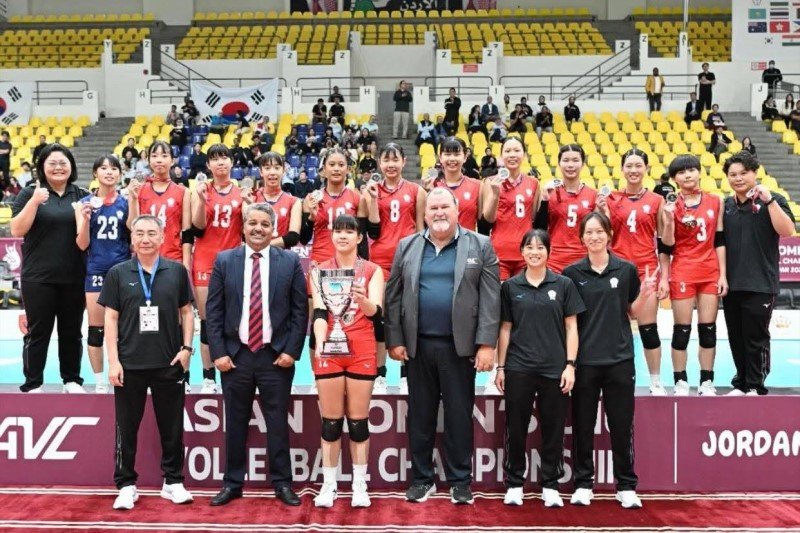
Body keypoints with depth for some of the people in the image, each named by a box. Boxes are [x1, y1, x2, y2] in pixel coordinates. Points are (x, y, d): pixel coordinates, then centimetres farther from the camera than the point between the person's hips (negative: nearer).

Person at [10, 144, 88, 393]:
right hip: (38, 278, -2)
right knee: (38, 332, 3)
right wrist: (34, 201, -18)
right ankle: (32, 385, 12)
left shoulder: (82, 195, 7)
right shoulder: (30, 193, 0)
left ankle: (72, 380, 23)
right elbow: (17, 230, -7)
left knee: (72, 331, 11)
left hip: (74, 278, 2)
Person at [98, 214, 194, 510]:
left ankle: (173, 482, 21)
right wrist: (113, 361, -5)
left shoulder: (177, 271, 3)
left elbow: (186, 311, 8)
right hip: (129, 364, 0)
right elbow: (110, 318, 1)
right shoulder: (118, 273, 2)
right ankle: (126, 485, 18)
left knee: (172, 427, 8)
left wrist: (186, 348, -3)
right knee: (126, 427, 7)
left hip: (169, 363, 0)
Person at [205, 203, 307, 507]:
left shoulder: (290, 262, 1)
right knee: (235, 423, 10)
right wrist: (218, 352, -5)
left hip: (276, 355, -1)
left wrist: (291, 351, -6)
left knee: (278, 422, 6)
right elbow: (213, 310, 2)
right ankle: (232, 483, 21)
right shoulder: (224, 260, 3)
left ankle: (281, 483, 16)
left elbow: (300, 311, 1)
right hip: (235, 354, 1)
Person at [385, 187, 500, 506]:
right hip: (418, 345, 2)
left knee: (459, 415, 5)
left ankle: (460, 481, 16)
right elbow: (394, 297, 7)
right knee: (420, 415, 9)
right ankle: (421, 478, 21)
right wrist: (394, 340, 0)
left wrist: (486, 344, -10)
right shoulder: (407, 247, 8)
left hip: (460, 345, -2)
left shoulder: (480, 246, 1)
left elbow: (490, 299, -4)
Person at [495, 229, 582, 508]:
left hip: (554, 369, 0)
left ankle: (550, 485, 18)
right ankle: (514, 483, 18)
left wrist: (570, 365, -4)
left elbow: (571, 328, 3)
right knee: (516, 429, 6)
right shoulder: (510, 287, 5)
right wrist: (500, 367, 4)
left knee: (553, 430, 6)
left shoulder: (564, 285, 3)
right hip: (518, 369, 1)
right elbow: (505, 329, 8)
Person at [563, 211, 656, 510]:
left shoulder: (626, 270, 3)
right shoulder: (572, 273, 2)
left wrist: (644, 295, -8)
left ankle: (626, 486, 16)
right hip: (585, 359, 0)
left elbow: (632, 312, 9)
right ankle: (583, 484, 18)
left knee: (621, 424, 5)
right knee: (583, 424, 7)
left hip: (619, 358, 0)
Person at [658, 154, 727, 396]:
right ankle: (681, 382, 9)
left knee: (708, 328, 5)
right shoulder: (672, 206, -2)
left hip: (711, 272, 3)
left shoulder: (715, 202, 6)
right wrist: (664, 277, -7)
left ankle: (707, 382, 14)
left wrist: (722, 274, 3)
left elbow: (719, 240, 8)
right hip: (682, 273, -3)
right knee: (682, 329, 0)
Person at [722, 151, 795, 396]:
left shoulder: (772, 201, -1)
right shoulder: (725, 206, 11)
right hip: (731, 284, 5)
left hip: (760, 284, -5)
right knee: (736, 337, 11)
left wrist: (769, 200, -20)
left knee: (756, 337, -2)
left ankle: (756, 386, 9)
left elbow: (787, 231, -16)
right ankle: (741, 383, 22)